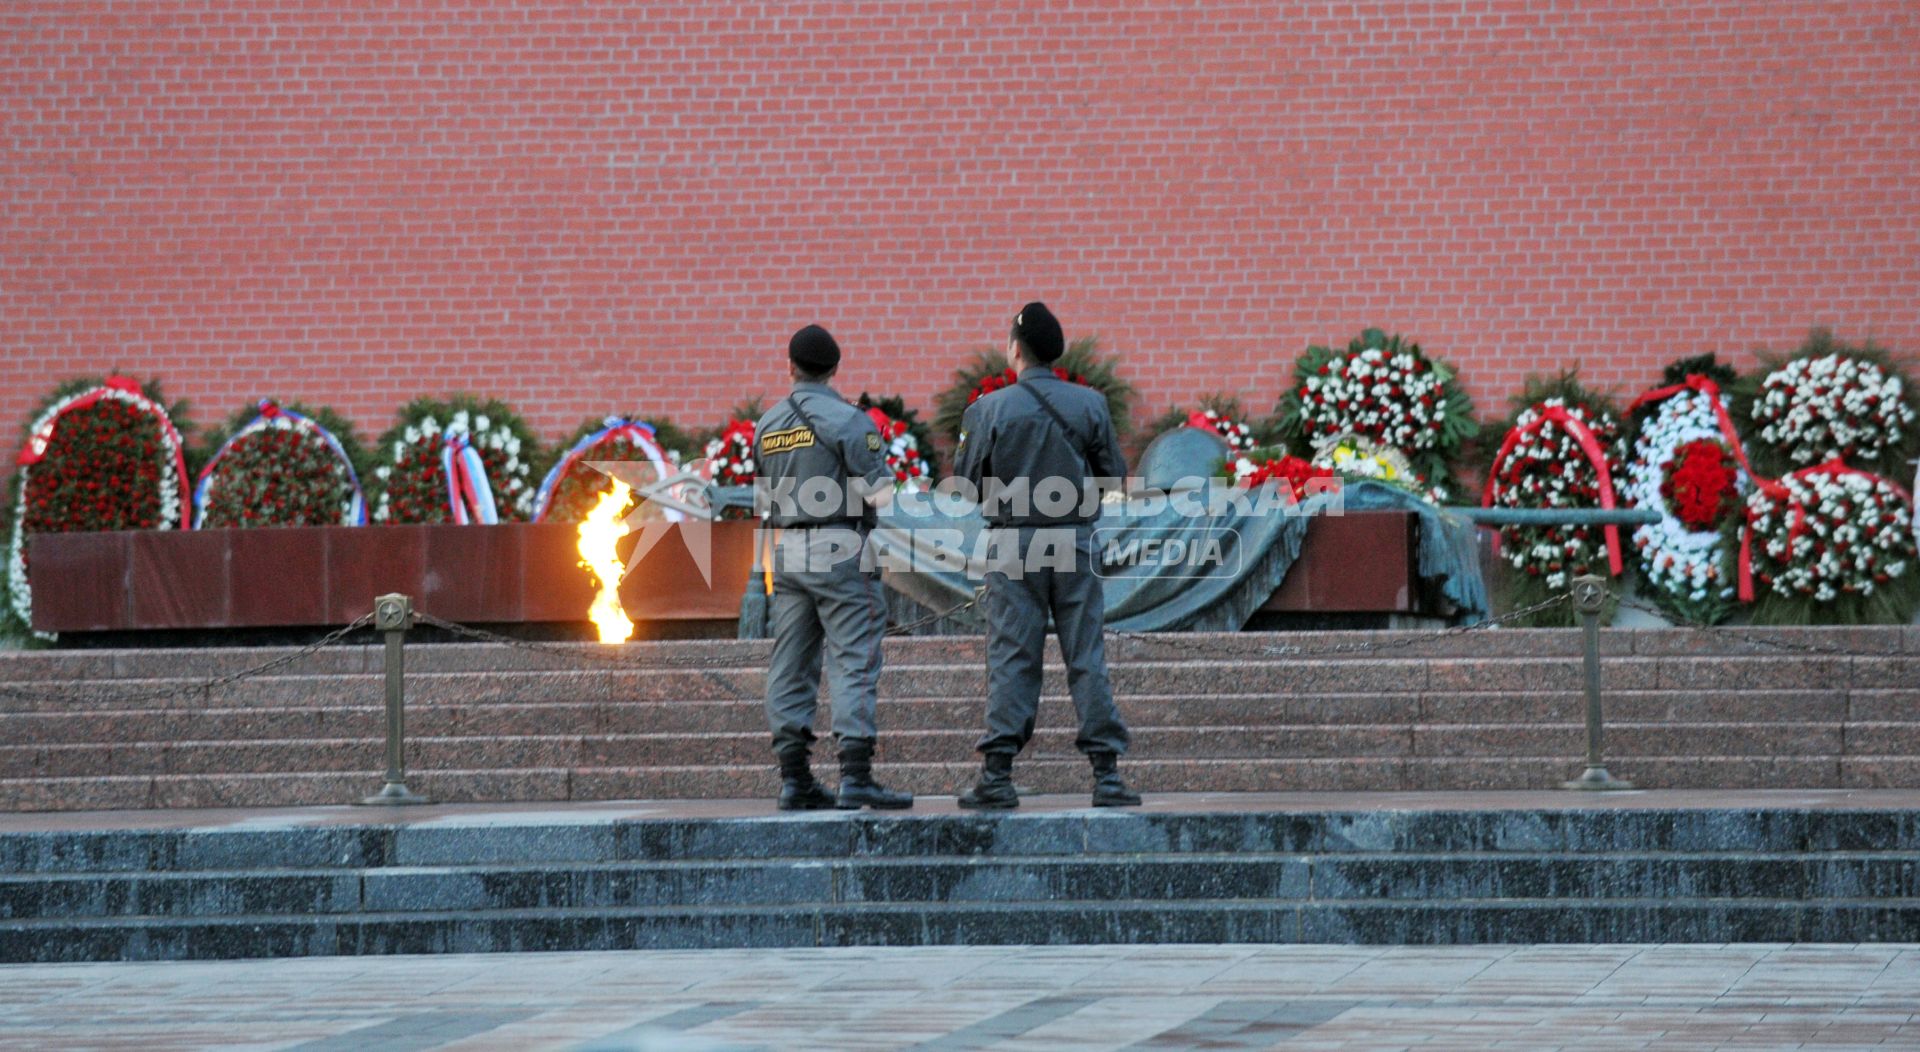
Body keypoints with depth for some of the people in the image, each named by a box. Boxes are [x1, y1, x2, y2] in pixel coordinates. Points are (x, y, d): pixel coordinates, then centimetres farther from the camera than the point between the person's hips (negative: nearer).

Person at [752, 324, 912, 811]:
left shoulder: (767, 424, 11)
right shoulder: (846, 419, -10)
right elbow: (880, 492, -14)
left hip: (786, 552, 6)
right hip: (839, 551, -6)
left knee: (791, 667, 9)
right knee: (854, 662, -7)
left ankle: (794, 780, 9)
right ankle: (856, 778, -15)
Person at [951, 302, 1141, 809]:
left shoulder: (989, 409, -5)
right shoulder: (1089, 404, 0)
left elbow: (967, 480, -3)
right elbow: (1114, 474, 3)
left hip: (1012, 541, -1)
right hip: (1075, 539, 1)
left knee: (1010, 658, 2)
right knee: (1087, 657, 4)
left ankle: (997, 773, -1)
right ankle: (1106, 773, 1)